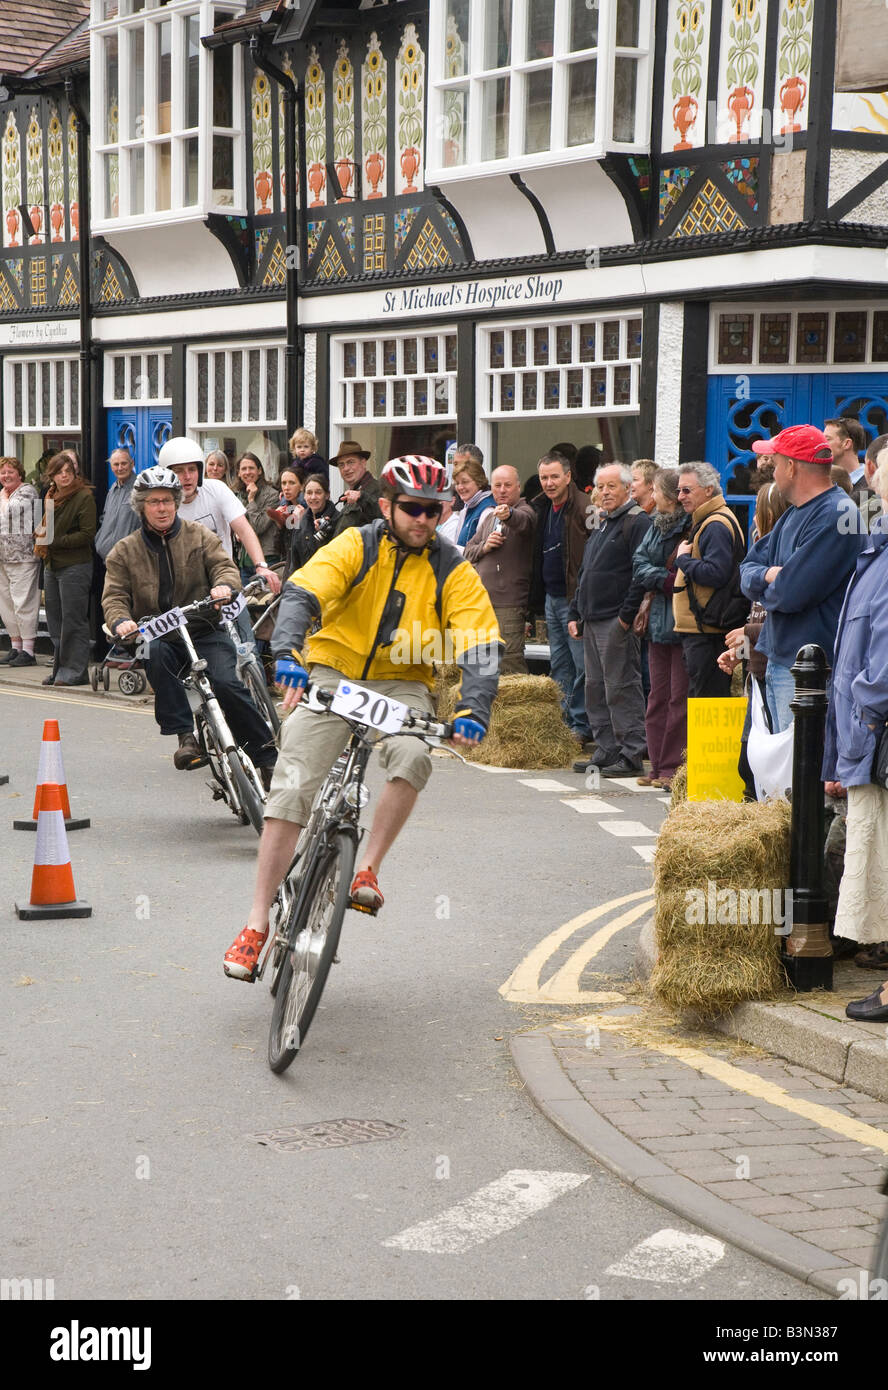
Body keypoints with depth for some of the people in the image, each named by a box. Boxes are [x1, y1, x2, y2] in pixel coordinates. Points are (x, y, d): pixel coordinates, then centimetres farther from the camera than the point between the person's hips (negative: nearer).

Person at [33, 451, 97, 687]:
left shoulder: (84, 497, -9)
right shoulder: (51, 497, 16)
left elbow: (88, 534, -15)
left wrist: (57, 541, -18)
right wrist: (40, 536, 5)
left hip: (75, 566, -8)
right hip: (51, 566, 8)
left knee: (73, 621, -7)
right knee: (55, 622, 11)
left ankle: (74, 672, -3)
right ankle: (59, 669, 18)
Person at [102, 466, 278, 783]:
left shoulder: (199, 535, 11)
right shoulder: (124, 551, 11)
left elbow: (225, 566, 1)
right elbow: (114, 596, 3)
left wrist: (224, 585, -25)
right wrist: (120, 621, -21)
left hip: (204, 630, -1)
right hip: (159, 635, 1)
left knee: (225, 682, -26)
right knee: (155, 653, -36)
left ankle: (266, 757, -15)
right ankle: (185, 736, -32)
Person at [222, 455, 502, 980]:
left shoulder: (452, 570, -3)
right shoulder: (356, 547, -6)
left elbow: (482, 646, -11)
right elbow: (301, 593, -20)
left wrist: (473, 709, -29)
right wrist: (289, 653, -39)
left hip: (402, 683, 1)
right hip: (333, 674, -1)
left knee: (413, 756, -33)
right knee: (292, 787, -14)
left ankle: (368, 868, -15)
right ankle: (258, 922, -8)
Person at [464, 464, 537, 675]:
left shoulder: (525, 512, -5)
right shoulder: (489, 516, 19)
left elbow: (523, 521, -31)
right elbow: (468, 552, 18)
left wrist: (508, 514, -54)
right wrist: (484, 546, -3)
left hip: (509, 603, -8)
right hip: (481, 601, 8)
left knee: (510, 659, -15)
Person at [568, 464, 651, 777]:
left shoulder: (637, 523, -9)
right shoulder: (601, 526, 20)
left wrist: (627, 615, -18)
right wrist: (575, 613, 18)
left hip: (617, 622, -10)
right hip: (592, 621, 10)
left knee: (621, 687, -8)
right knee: (596, 689, 11)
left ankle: (632, 754, -4)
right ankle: (606, 751, 18)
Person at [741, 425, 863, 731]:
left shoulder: (834, 516, -17)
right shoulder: (794, 514, 15)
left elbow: (791, 593, -23)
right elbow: (748, 568, 13)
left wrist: (765, 588, 0)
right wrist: (767, 575, -11)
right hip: (778, 662, 10)